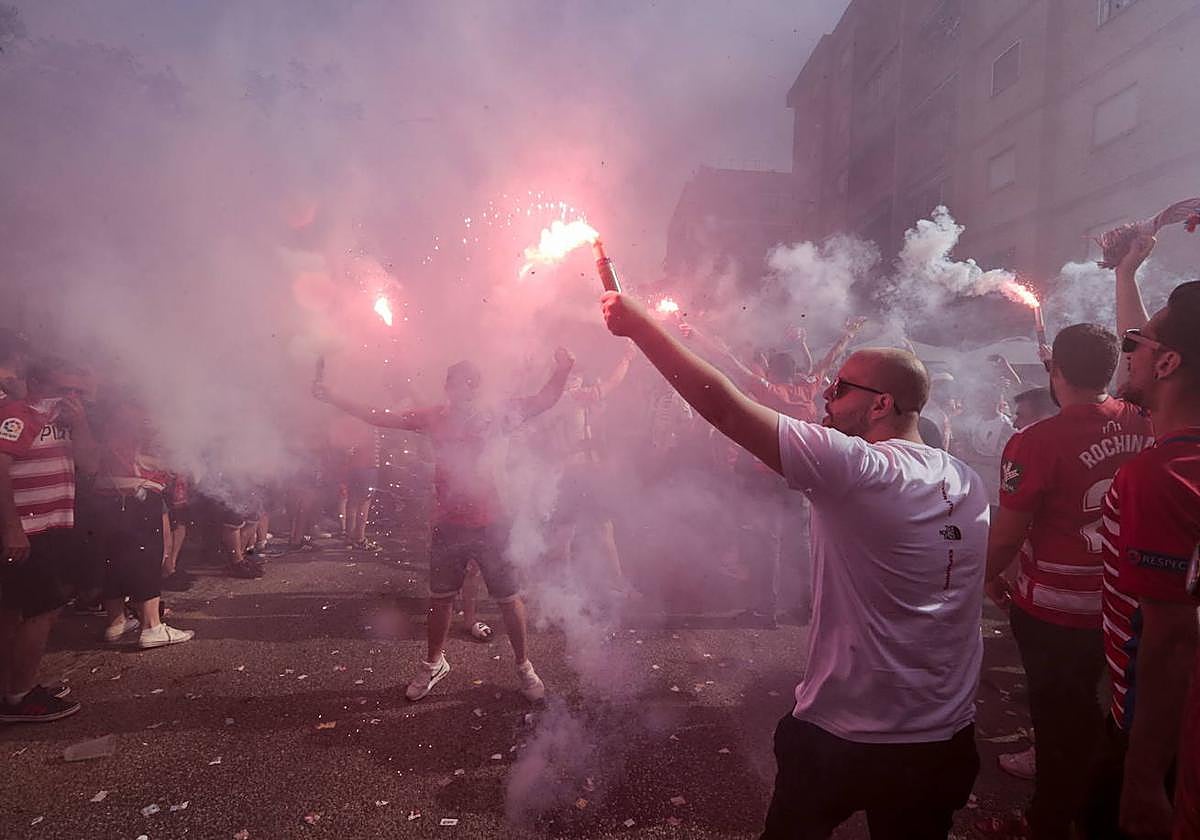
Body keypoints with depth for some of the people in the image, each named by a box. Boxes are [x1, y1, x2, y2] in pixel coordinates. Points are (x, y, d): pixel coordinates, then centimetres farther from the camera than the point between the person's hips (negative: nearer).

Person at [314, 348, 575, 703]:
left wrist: (562, 370, -26)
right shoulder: (433, 417, 0)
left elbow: (543, 401, -9)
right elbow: (379, 417, 4)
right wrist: (332, 398, 2)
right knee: (440, 597, 16)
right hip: (448, 523, 2)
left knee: (509, 597, 4)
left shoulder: (491, 416, -5)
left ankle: (523, 666, 24)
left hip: (489, 523, -2)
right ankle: (433, 663, 38)